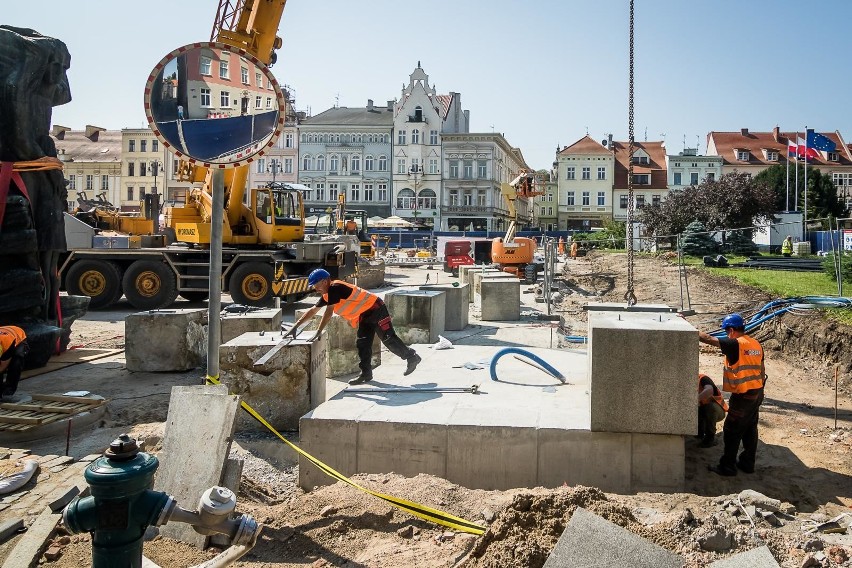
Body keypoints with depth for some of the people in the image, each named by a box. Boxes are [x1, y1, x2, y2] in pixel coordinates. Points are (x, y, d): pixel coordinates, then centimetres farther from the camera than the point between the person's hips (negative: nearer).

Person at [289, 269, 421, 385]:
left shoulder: (335, 288, -20)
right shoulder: (326, 295, 10)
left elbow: (329, 312, -24)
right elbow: (313, 311, 16)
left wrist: (319, 332, -20)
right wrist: (295, 327, 13)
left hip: (375, 309, -10)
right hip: (364, 316, 10)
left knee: (388, 339, -10)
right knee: (362, 344, 6)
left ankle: (412, 357, 4)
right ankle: (366, 373, 11)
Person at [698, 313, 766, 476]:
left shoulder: (735, 344, -17)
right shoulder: (756, 344, 7)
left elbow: (708, 338, -19)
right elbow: (762, 369, 14)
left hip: (743, 395, -8)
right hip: (757, 394, 8)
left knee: (732, 431, 1)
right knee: (750, 429, 16)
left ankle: (727, 467, 8)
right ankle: (748, 464, 26)